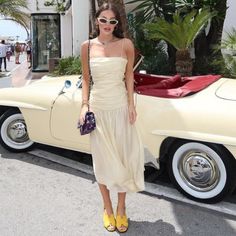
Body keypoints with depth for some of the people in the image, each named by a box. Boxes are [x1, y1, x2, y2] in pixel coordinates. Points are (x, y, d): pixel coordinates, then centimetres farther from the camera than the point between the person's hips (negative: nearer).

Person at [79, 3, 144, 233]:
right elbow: (85, 78, 7)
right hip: (97, 108, 1)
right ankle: (107, 208, 27)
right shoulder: (87, 46, 0)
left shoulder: (126, 44, -3)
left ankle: (121, 209, 25)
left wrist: (131, 104, -3)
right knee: (102, 160, 9)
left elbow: (129, 76, 3)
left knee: (122, 158, 7)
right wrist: (84, 105, -3)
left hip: (120, 107, 0)